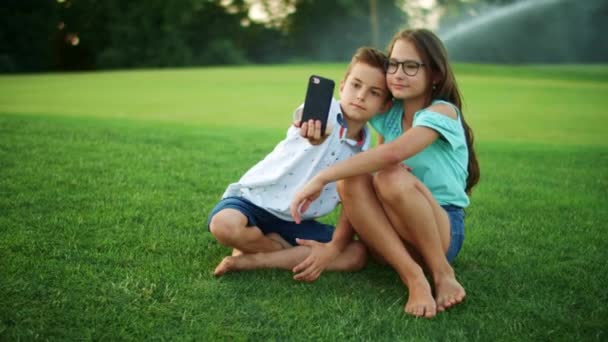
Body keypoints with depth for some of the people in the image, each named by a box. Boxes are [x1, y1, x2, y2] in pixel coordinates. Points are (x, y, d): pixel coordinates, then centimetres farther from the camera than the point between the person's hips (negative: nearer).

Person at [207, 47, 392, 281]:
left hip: (295, 221, 5)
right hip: (255, 197, -5)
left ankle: (252, 260, -16)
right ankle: (288, 249, -5)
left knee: (357, 254, -15)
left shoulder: (364, 153, 0)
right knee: (225, 225, -36)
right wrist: (310, 124, -65)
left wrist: (333, 248, -21)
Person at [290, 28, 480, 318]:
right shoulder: (389, 115, 7)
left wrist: (322, 177, -35)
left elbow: (392, 153, -33)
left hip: (443, 231, -5)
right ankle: (412, 276, -23)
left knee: (393, 177, -34)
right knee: (351, 180, -22)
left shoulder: (442, 112, -16)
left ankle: (442, 273, -14)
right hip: (396, 232, 5)